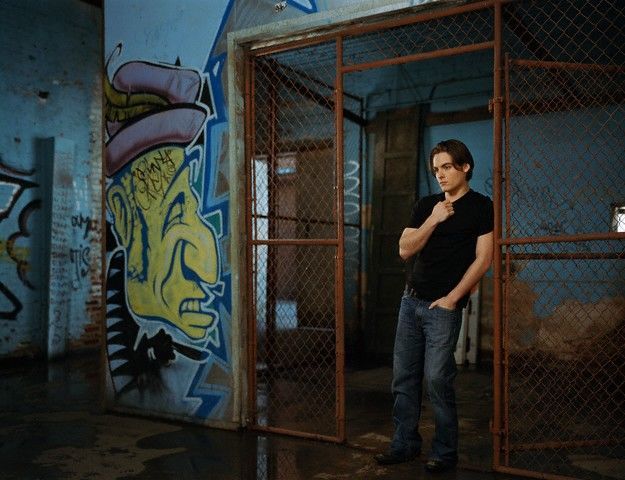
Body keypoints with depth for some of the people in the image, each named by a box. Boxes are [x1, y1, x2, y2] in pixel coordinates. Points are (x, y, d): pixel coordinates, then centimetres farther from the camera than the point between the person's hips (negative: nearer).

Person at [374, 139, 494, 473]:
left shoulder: (480, 207, -1)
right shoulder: (426, 205, 13)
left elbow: (483, 259, -7)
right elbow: (405, 250, 5)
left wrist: (452, 298, -12)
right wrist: (433, 221, -7)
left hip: (443, 307, -5)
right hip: (411, 300, 5)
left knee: (437, 379, -6)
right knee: (404, 377, 7)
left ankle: (445, 452, 9)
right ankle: (405, 443, 19)